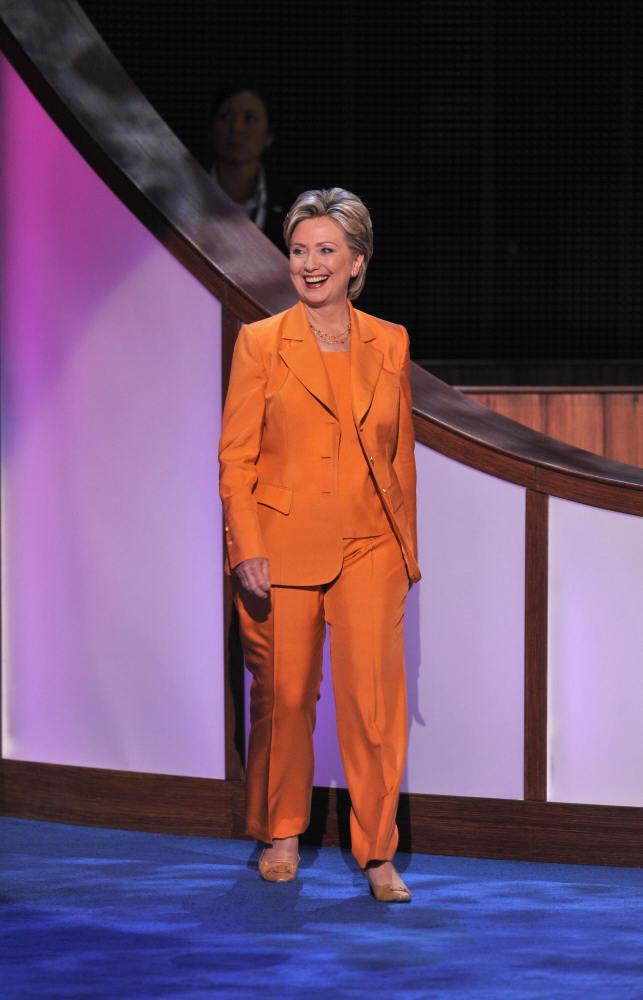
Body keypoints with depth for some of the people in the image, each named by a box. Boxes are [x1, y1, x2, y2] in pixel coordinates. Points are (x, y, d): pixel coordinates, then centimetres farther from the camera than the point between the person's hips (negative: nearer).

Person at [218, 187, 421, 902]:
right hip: (283, 548, -1)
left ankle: (378, 854, 2)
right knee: (283, 697, 8)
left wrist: (407, 547, 13)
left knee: (375, 697, -7)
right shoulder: (261, 343, 0)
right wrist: (248, 550, -11)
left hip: (369, 548, 1)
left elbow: (400, 454, 14)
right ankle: (281, 835, 27)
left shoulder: (390, 344, 7)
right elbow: (236, 456, -2)